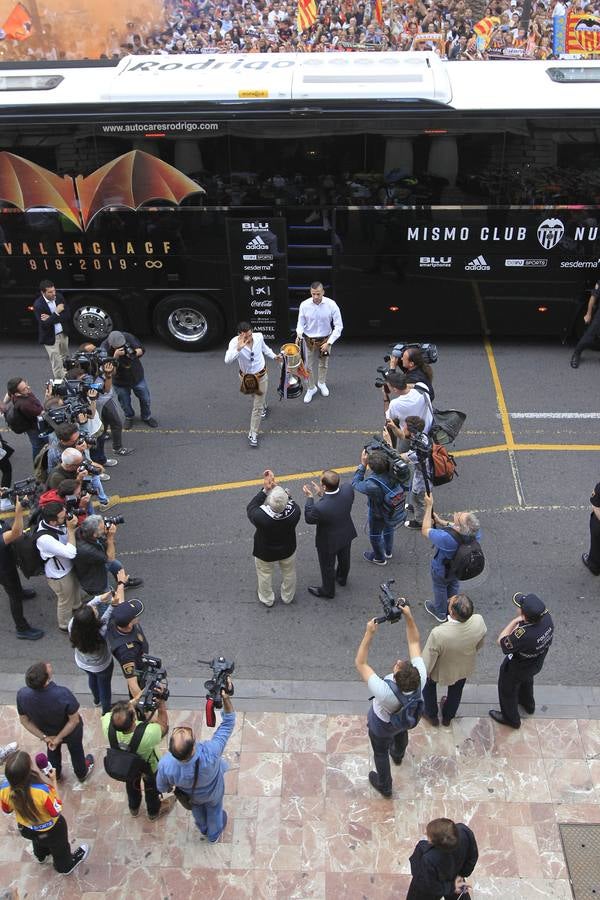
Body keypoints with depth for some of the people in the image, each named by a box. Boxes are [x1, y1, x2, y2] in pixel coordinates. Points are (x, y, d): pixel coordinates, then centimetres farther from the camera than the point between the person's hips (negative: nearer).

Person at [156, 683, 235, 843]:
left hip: (190, 795, 1)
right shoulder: (210, 753, -51)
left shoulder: (165, 764, -43)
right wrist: (226, 697, -48)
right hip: (213, 792, -1)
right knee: (214, 810, 34)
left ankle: (203, 828, 67)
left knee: (197, 808, 36)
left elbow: (162, 787, -18)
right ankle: (214, 834, 63)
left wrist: (169, 788, 5)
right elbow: (228, 723, -37)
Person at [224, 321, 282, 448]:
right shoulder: (235, 342, -30)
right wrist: (238, 348, -58)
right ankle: (264, 406, 66)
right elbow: (227, 360, -47)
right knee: (256, 398, 31)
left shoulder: (259, 336, -21)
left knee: (257, 407, 3)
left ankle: (253, 435, 16)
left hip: (261, 376, 0)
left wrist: (274, 356, 10)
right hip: (246, 377, 0)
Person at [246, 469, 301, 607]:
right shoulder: (294, 512, -37)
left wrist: (265, 490, -27)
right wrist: (276, 486, -21)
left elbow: (250, 508, -22)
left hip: (265, 553, -2)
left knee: (265, 575, 29)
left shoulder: (261, 517, -44)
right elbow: (291, 500, -14)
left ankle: (267, 599, 53)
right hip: (288, 550, 2)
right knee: (289, 573, 31)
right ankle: (287, 597, 56)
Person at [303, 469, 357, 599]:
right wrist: (322, 494, -8)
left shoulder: (320, 507, -44)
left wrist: (310, 498, -12)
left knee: (327, 567, 25)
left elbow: (309, 519, -21)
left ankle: (328, 591, 51)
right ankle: (342, 578, 63)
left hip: (329, 542, -5)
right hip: (346, 535, 5)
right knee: (344, 558, 34)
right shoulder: (348, 489, -30)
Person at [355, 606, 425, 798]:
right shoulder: (420, 678, -41)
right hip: (407, 718, 4)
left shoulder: (385, 692, -50)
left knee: (381, 753, 27)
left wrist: (369, 633, -45)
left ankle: (384, 786, 54)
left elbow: (360, 663, -41)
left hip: (382, 726, -4)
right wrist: (408, 616, -39)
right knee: (401, 733, 39)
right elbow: (414, 642, -31)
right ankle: (398, 755, 72)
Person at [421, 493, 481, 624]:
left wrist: (429, 506, -27)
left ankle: (440, 613, 55)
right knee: (454, 585, 34)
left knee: (440, 588, 27)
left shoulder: (446, 538, -49)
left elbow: (425, 531, -30)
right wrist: (442, 522, -5)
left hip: (442, 569, -5)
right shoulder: (475, 532, -32)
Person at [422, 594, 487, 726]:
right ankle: (448, 717, 60)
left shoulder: (438, 634, -45)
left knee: (429, 685, 31)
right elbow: (480, 644, -10)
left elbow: (428, 660, -26)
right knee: (456, 690, 33)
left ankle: (431, 715, 54)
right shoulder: (479, 621, -34)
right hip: (465, 668, 3)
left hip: (442, 671, -3)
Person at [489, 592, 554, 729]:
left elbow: (501, 641, -28)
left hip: (516, 669, -6)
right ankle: (528, 705, 66)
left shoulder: (522, 635, -49)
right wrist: (519, 625, -15)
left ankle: (510, 718, 52)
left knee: (508, 691, 26)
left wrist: (514, 621, -29)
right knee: (526, 682, 38)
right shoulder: (546, 617, -30)